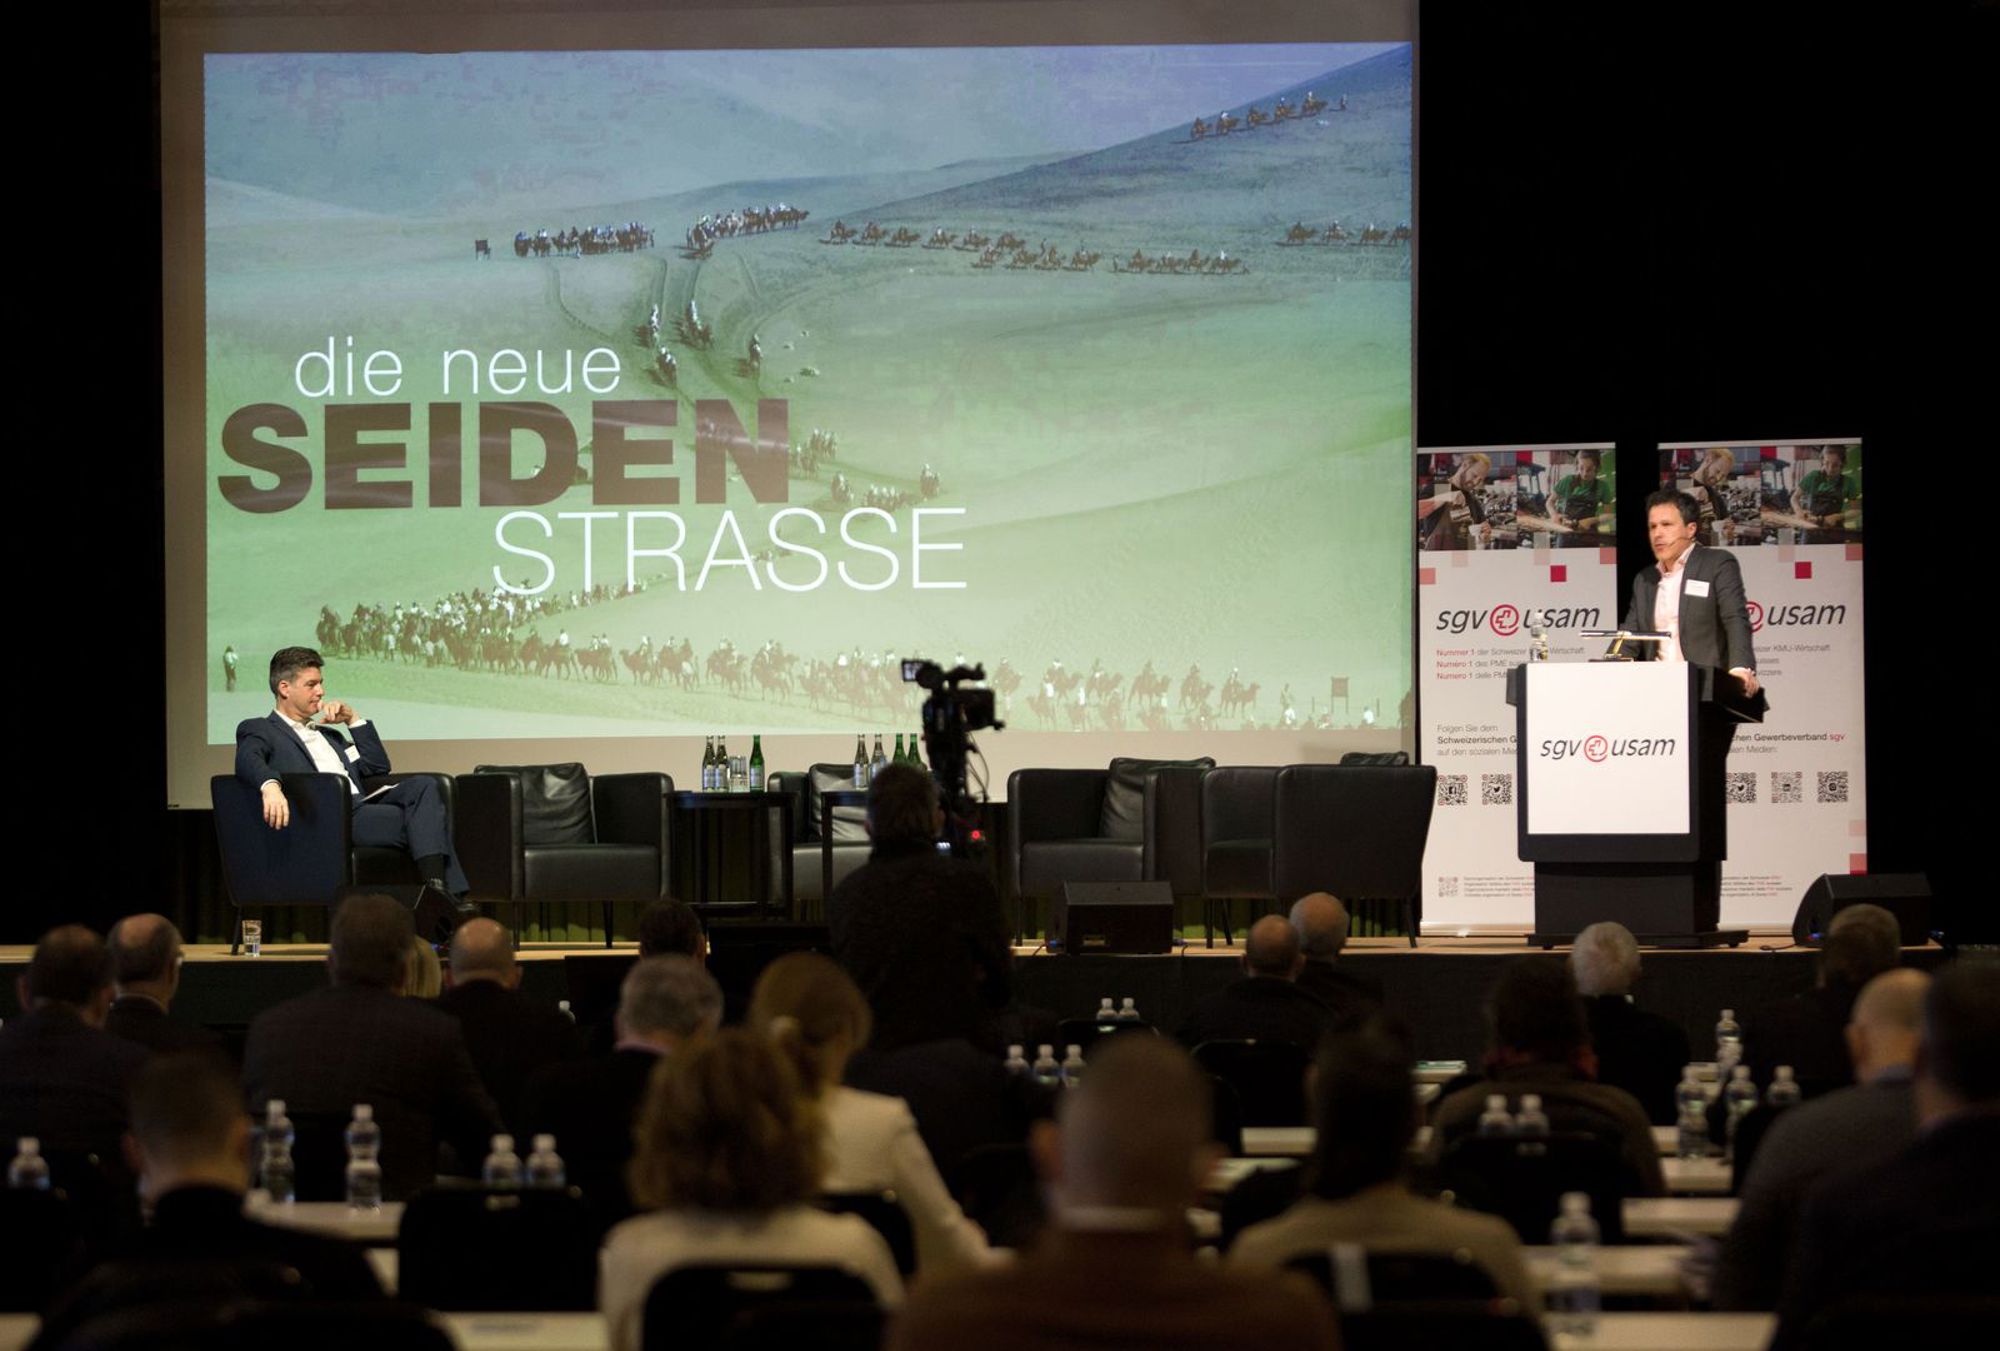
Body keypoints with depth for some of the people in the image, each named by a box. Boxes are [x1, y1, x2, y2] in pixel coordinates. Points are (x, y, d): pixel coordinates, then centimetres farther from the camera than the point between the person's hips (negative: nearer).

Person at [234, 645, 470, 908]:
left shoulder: (328, 735, 34)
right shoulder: (258, 729, 11)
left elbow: (378, 765, 32)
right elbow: (248, 760, -12)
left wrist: (353, 719, 23)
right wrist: (271, 785, -35)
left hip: (361, 807, 7)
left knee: (422, 787, -19)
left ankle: (436, 887, -30)